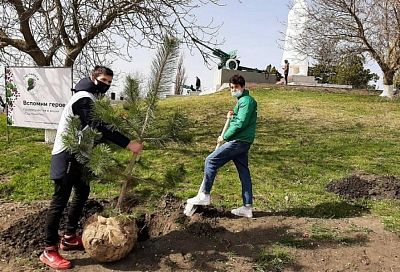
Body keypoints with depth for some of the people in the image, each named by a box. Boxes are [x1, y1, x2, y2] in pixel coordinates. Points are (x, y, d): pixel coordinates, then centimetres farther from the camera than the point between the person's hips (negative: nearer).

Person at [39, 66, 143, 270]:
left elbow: (96, 127, 15)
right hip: (66, 155, -10)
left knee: (83, 192, 16)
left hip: (77, 155, 11)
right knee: (60, 200, -6)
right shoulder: (84, 98, -19)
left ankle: (69, 238, 27)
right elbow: (99, 127, -32)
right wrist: (127, 144, -35)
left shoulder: (91, 98, 15)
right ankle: (49, 251, 4)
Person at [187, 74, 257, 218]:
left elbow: (241, 123, -18)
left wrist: (224, 137, -11)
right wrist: (233, 116, 7)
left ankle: (204, 195, -2)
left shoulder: (246, 100, -10)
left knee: (211, 160, -8)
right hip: (242, 142, 11)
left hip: (238, 141, -11)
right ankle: (247, 207, 13)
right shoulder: (242, 100, 22)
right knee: (244, 173, 9)